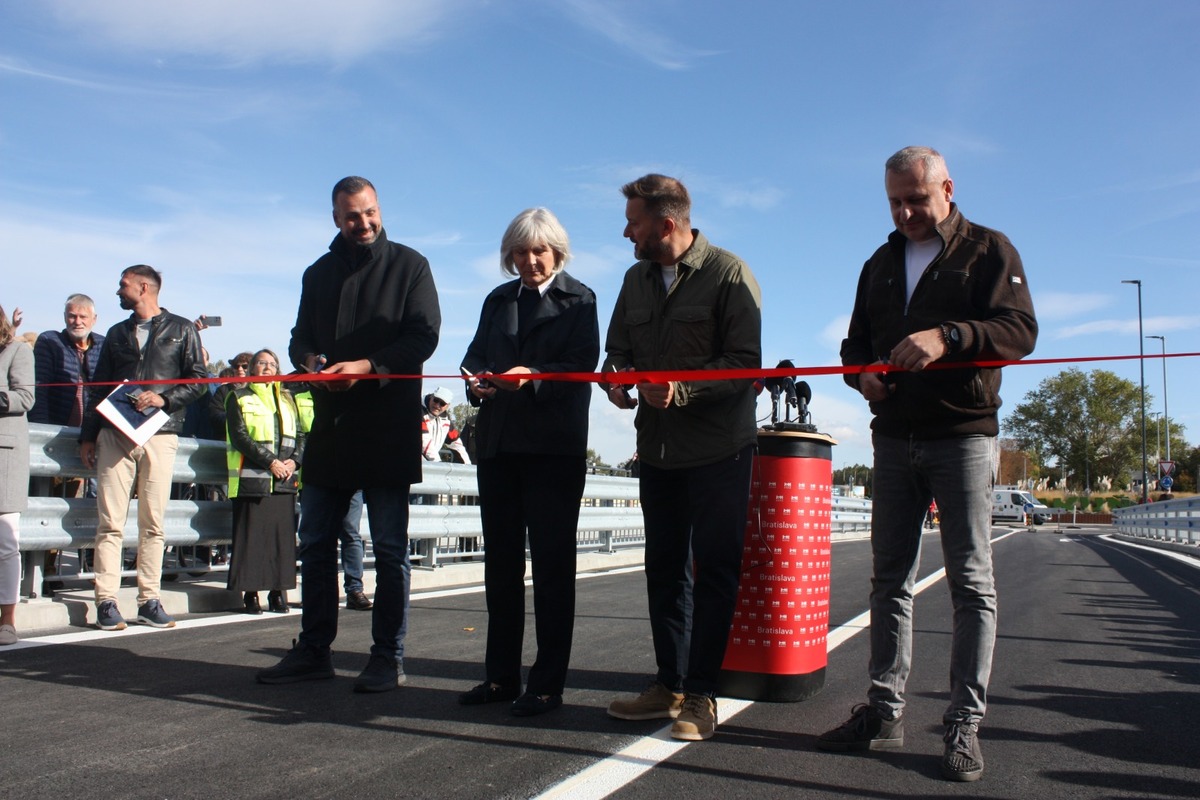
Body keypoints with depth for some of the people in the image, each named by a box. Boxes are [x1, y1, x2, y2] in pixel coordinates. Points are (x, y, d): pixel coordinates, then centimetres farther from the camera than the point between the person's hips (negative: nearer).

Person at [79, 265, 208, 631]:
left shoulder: (181, 329, 10)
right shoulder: (116, 334, 20)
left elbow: (198, 380, 4)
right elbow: (98, 387, 17)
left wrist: (164, 398, -13)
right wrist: (88, 435, 10)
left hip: (160, 435, -2)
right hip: (114, 433, 2)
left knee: (153, 524, -1)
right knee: (111, 522, -5)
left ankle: (149, 600, 4)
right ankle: (107, 601, -3)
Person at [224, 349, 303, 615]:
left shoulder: (287, 399, 20)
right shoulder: (239, 398, 7)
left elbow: (301, 434, 15)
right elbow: (239, 436, -5)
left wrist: (295, 461, -4)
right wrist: (270, 461, -14)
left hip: (284, 480, 4)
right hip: (252, 478, -4)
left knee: (283, 534, 2)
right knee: (252, 535, -5)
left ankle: (278, 592, 7)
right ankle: (250, 593, 1)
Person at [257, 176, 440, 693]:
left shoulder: (409, 265, 3)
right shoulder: (319, 273, 18)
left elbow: (423, 335, -6)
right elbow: (301, 337, 17)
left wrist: (368, 366, -20)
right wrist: (312, 361, -7)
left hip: (388, 428, -5)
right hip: (330, 424, 5)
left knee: (389, 548, 1)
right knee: (315, 543, 8)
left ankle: (388, 658, 8)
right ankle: (314, 650, 19)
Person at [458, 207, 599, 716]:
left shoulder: (579, 300, 2)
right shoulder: (498, 300, 18)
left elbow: (583, 367, -9)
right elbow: (476, 352, 13)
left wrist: (532, 377, -25)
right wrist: (477, 379, -10)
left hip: (555, 448, -5)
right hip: (498, 445, 6)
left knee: (551, 564, -1)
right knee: (500, 561, 9)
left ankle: (548, 683, 6)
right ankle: (501, 676, 19)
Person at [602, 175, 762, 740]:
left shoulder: (728, 274, -9)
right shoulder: (636, 279, 11)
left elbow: (745, 363, -15)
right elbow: (618, 347, 16)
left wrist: (683, 388, -26)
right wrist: (617, 376, -7)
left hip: (718, 449, -6)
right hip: (657, 449, 6)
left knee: (713, 571, -1)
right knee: (665, 568, 11)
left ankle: (700, 694, 8)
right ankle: (669, 685, 22)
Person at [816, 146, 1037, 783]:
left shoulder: (989, 250, 2)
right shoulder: (879, 264, 18)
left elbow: (1020, 329, -11)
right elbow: (855, 342, 21)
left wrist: (948, 336, -28)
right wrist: (862, 372, -2)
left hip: (963, 434, -5)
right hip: (894, 438, 5)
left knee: (971, 582, -3)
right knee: (889, 579, 6)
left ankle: (964, 723, 3)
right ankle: (884, 710, 12)